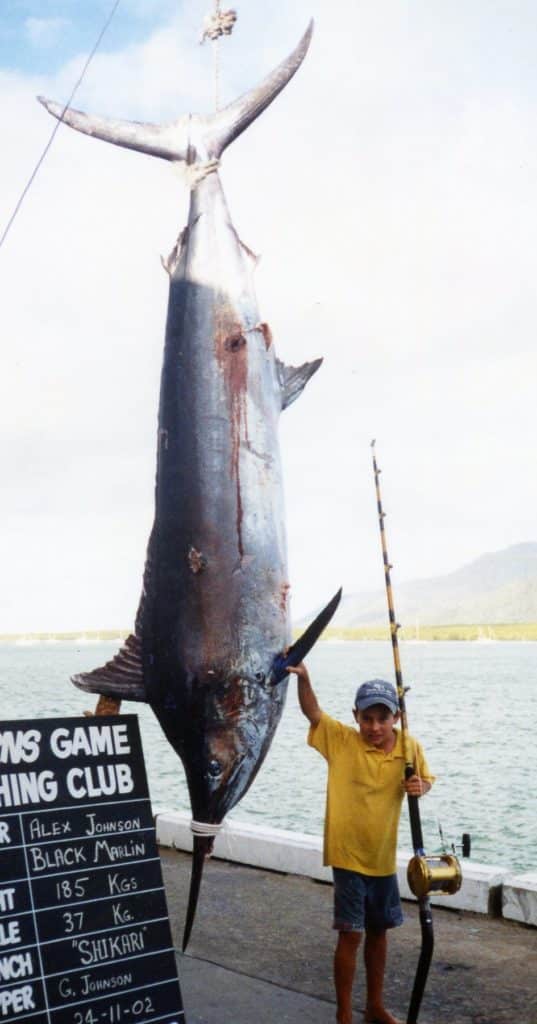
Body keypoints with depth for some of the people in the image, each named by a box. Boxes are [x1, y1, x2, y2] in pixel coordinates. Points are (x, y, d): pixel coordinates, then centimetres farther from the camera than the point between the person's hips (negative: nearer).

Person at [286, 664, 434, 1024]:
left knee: (378, 931, 18)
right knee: (350, 935, -2)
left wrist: (421, 786, -14)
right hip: (348, 856, -4)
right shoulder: (341, 740, -14)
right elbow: (312, 711, -26)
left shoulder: (410, 747, -7)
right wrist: (303, 676, -44)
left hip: (384, 857, 4)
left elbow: (426, 779, 10)